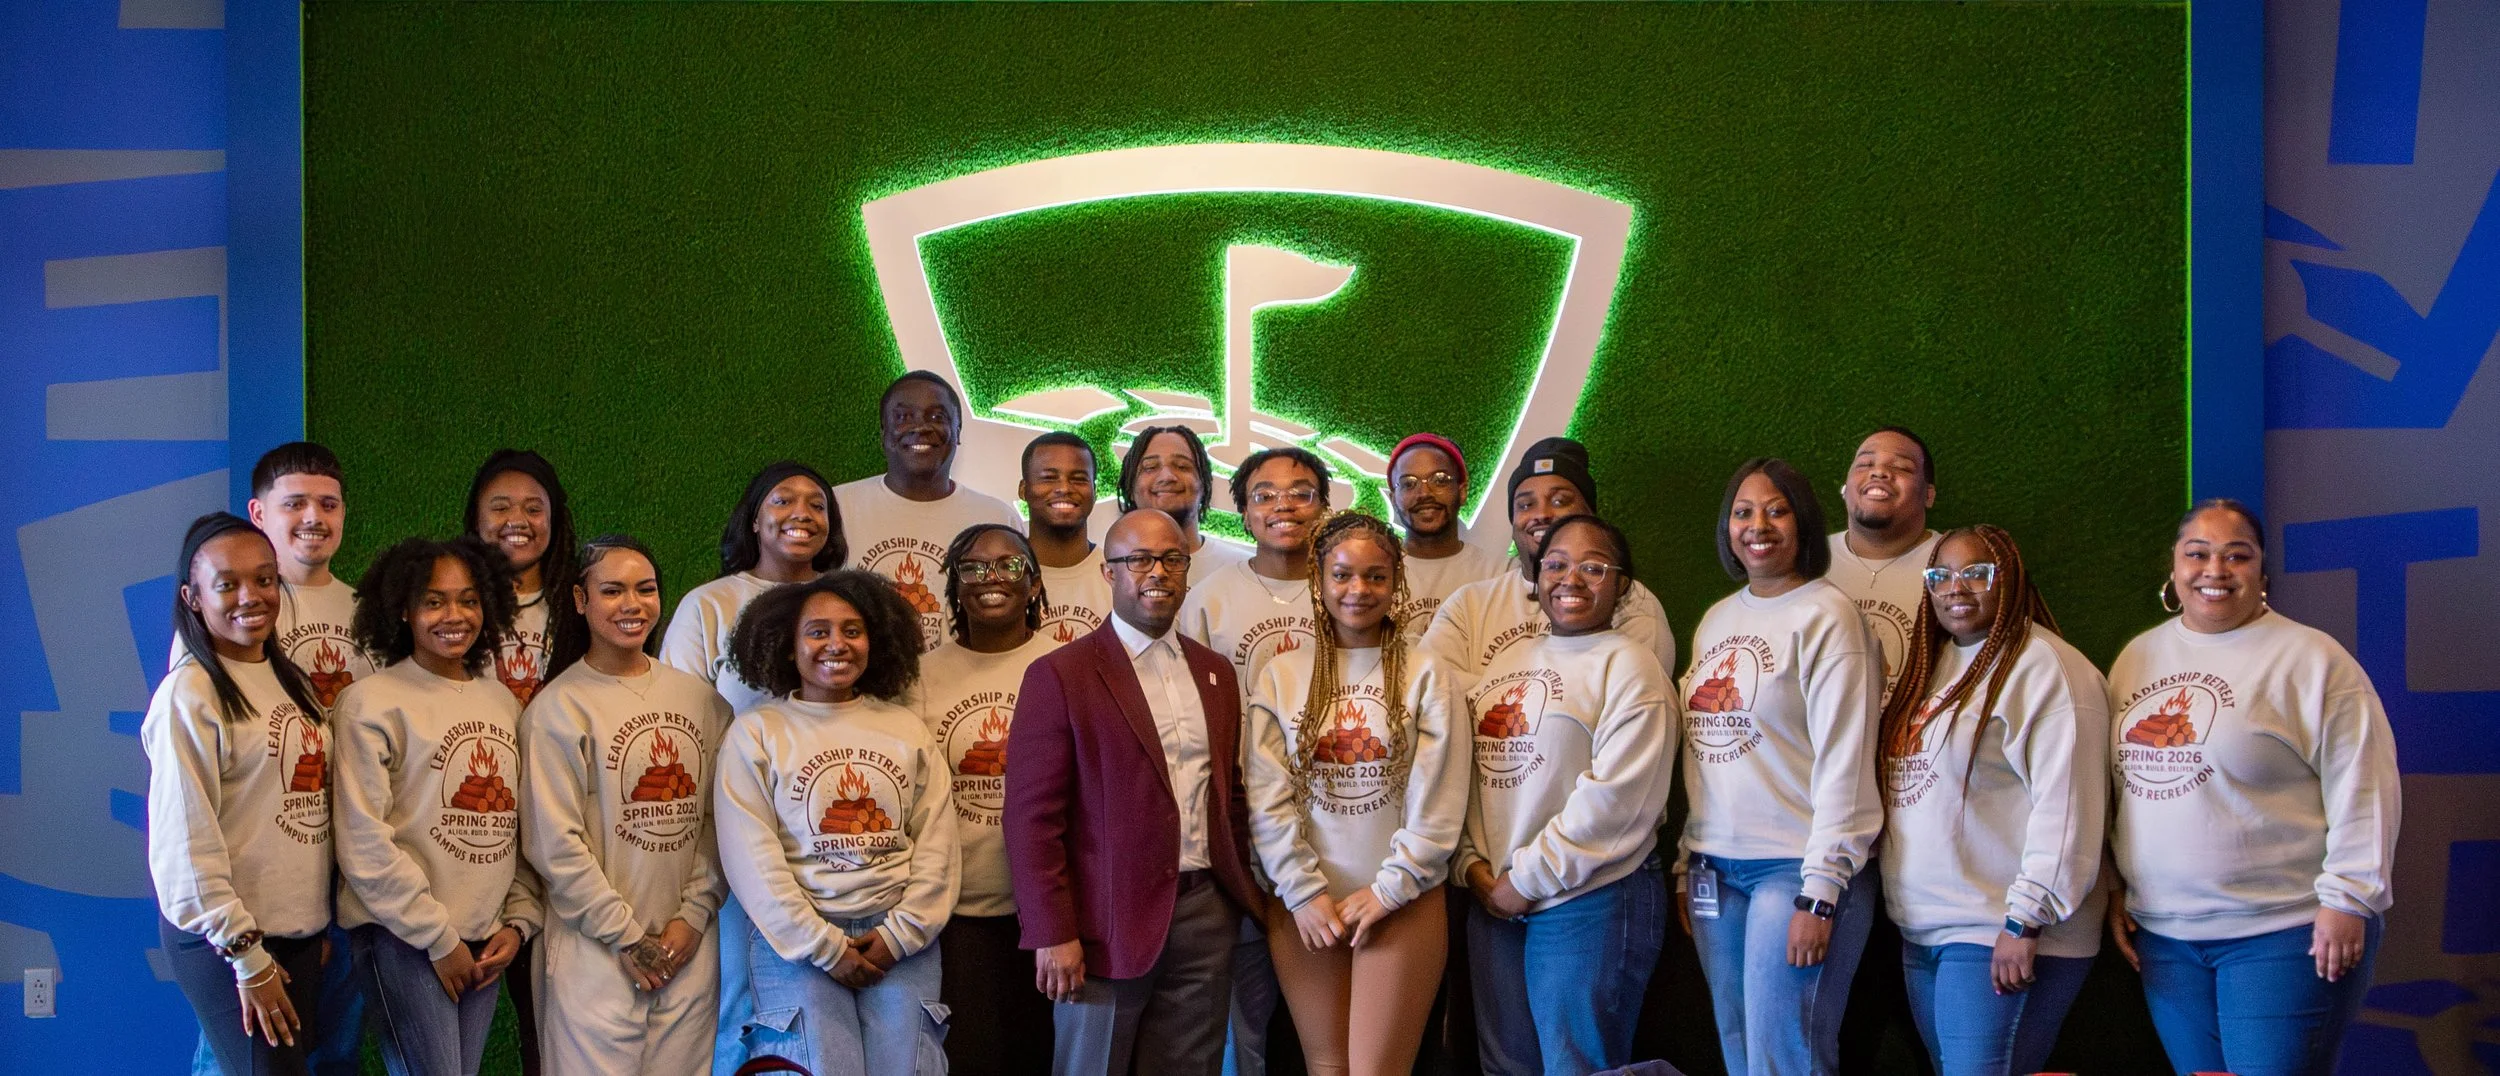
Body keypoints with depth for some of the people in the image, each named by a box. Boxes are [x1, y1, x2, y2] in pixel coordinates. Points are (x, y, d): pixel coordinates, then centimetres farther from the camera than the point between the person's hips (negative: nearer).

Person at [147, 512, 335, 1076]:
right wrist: (247, 955, -16)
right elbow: (185, 842, -16)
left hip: (302, 927, 7)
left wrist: (323, 922, 12)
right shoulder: (190, 693, -13)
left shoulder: (290, 681, 10)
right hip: (227, 942, -7)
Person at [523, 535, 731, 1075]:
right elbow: (555, 843, -9)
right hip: (597, 951, -4)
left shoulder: (699, 698, 8)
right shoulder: (559, 707, -6)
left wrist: (694, 915, -4)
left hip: (690, 948, 4)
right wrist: (628, 937, -8)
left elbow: (720, 822, 7)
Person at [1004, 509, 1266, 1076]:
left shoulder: (1216, 672, 14)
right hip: (1111, 921, -5)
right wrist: (1052, 934, -13)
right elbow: (1033, 816, -9)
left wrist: (1243, 893, 12)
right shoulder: (1059, 676, -5)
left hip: (1206, 916, 5)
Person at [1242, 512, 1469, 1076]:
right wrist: (1304, 892, -6)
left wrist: (1389, 889, -9)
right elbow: (1266, 797, 0)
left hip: (1402, 903, -2)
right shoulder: (1281, 676, 5)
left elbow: (1438, 801, -4)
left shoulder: (1425, 676, 1)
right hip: (1303, 906, 2)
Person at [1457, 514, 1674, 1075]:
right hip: (1493, 901, 7)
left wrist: (1528, 880, -14)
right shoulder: (1509, 662, 15)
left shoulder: (1628, 665, -7)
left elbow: (1616, 798, -17)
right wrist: (1472, 865, -3)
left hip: (1589, 902, -7)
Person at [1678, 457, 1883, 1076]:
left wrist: (1820, 894, -16)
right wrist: (1687, 867, 14)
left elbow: (1843, 760, -12)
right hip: (1716, 867, 6)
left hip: (1794, 866, -6)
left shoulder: (1826, 614, -7)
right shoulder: (1717, 620, 14)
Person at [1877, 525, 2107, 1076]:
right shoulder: (1929, 666, 16)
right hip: (1922, 931, 8)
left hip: (2002, 938, -8)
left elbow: (2065, 808, -17)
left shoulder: (2043, 666, -10)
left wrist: (2025, 919, -20)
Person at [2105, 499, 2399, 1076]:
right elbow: (2118, 784, 15)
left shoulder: (2311, 658, -6)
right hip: (2162, 932, 5)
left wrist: (2348, 899, -13)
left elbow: (2362, 790, -10)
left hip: (2284, 933, -5)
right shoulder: (2139, 656, 11)